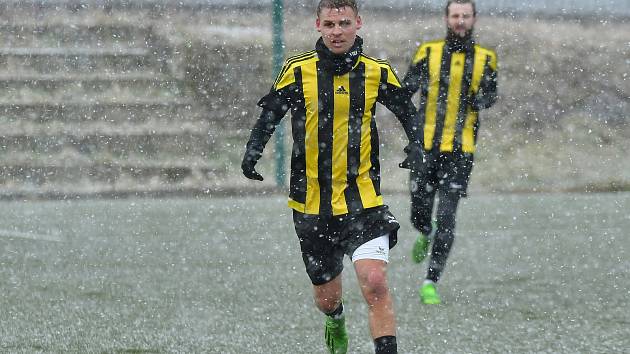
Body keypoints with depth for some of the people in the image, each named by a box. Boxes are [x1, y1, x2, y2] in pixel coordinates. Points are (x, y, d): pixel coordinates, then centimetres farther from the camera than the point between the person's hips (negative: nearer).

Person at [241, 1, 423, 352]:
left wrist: (416, 147, -4)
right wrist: (253, 152, -7)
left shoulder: (377, 72, -2)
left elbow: (408, 111, 14)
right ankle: (336, 324, 50)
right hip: (312, 202, 1)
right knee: (326, 296, 15)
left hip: (362, 199, -1)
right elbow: (270, 114, 9)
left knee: (375, 283, -21)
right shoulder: (298, 71, -4)